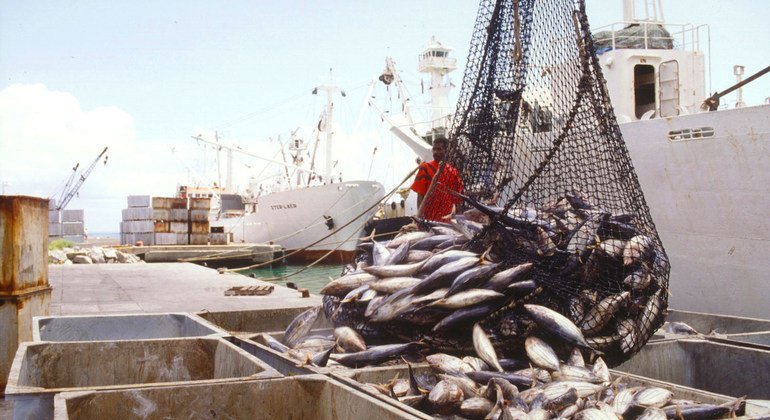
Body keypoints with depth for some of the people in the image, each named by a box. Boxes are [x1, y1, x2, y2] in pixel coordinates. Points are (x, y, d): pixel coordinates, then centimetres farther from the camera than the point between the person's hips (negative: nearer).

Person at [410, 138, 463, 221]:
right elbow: (420, 194, -6)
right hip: (428, 217, -3)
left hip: (446, 217, 3)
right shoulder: (426, 168, -2)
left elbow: (456, 198, 12)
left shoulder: (453, 172, 8)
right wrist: (420, 215, -15)